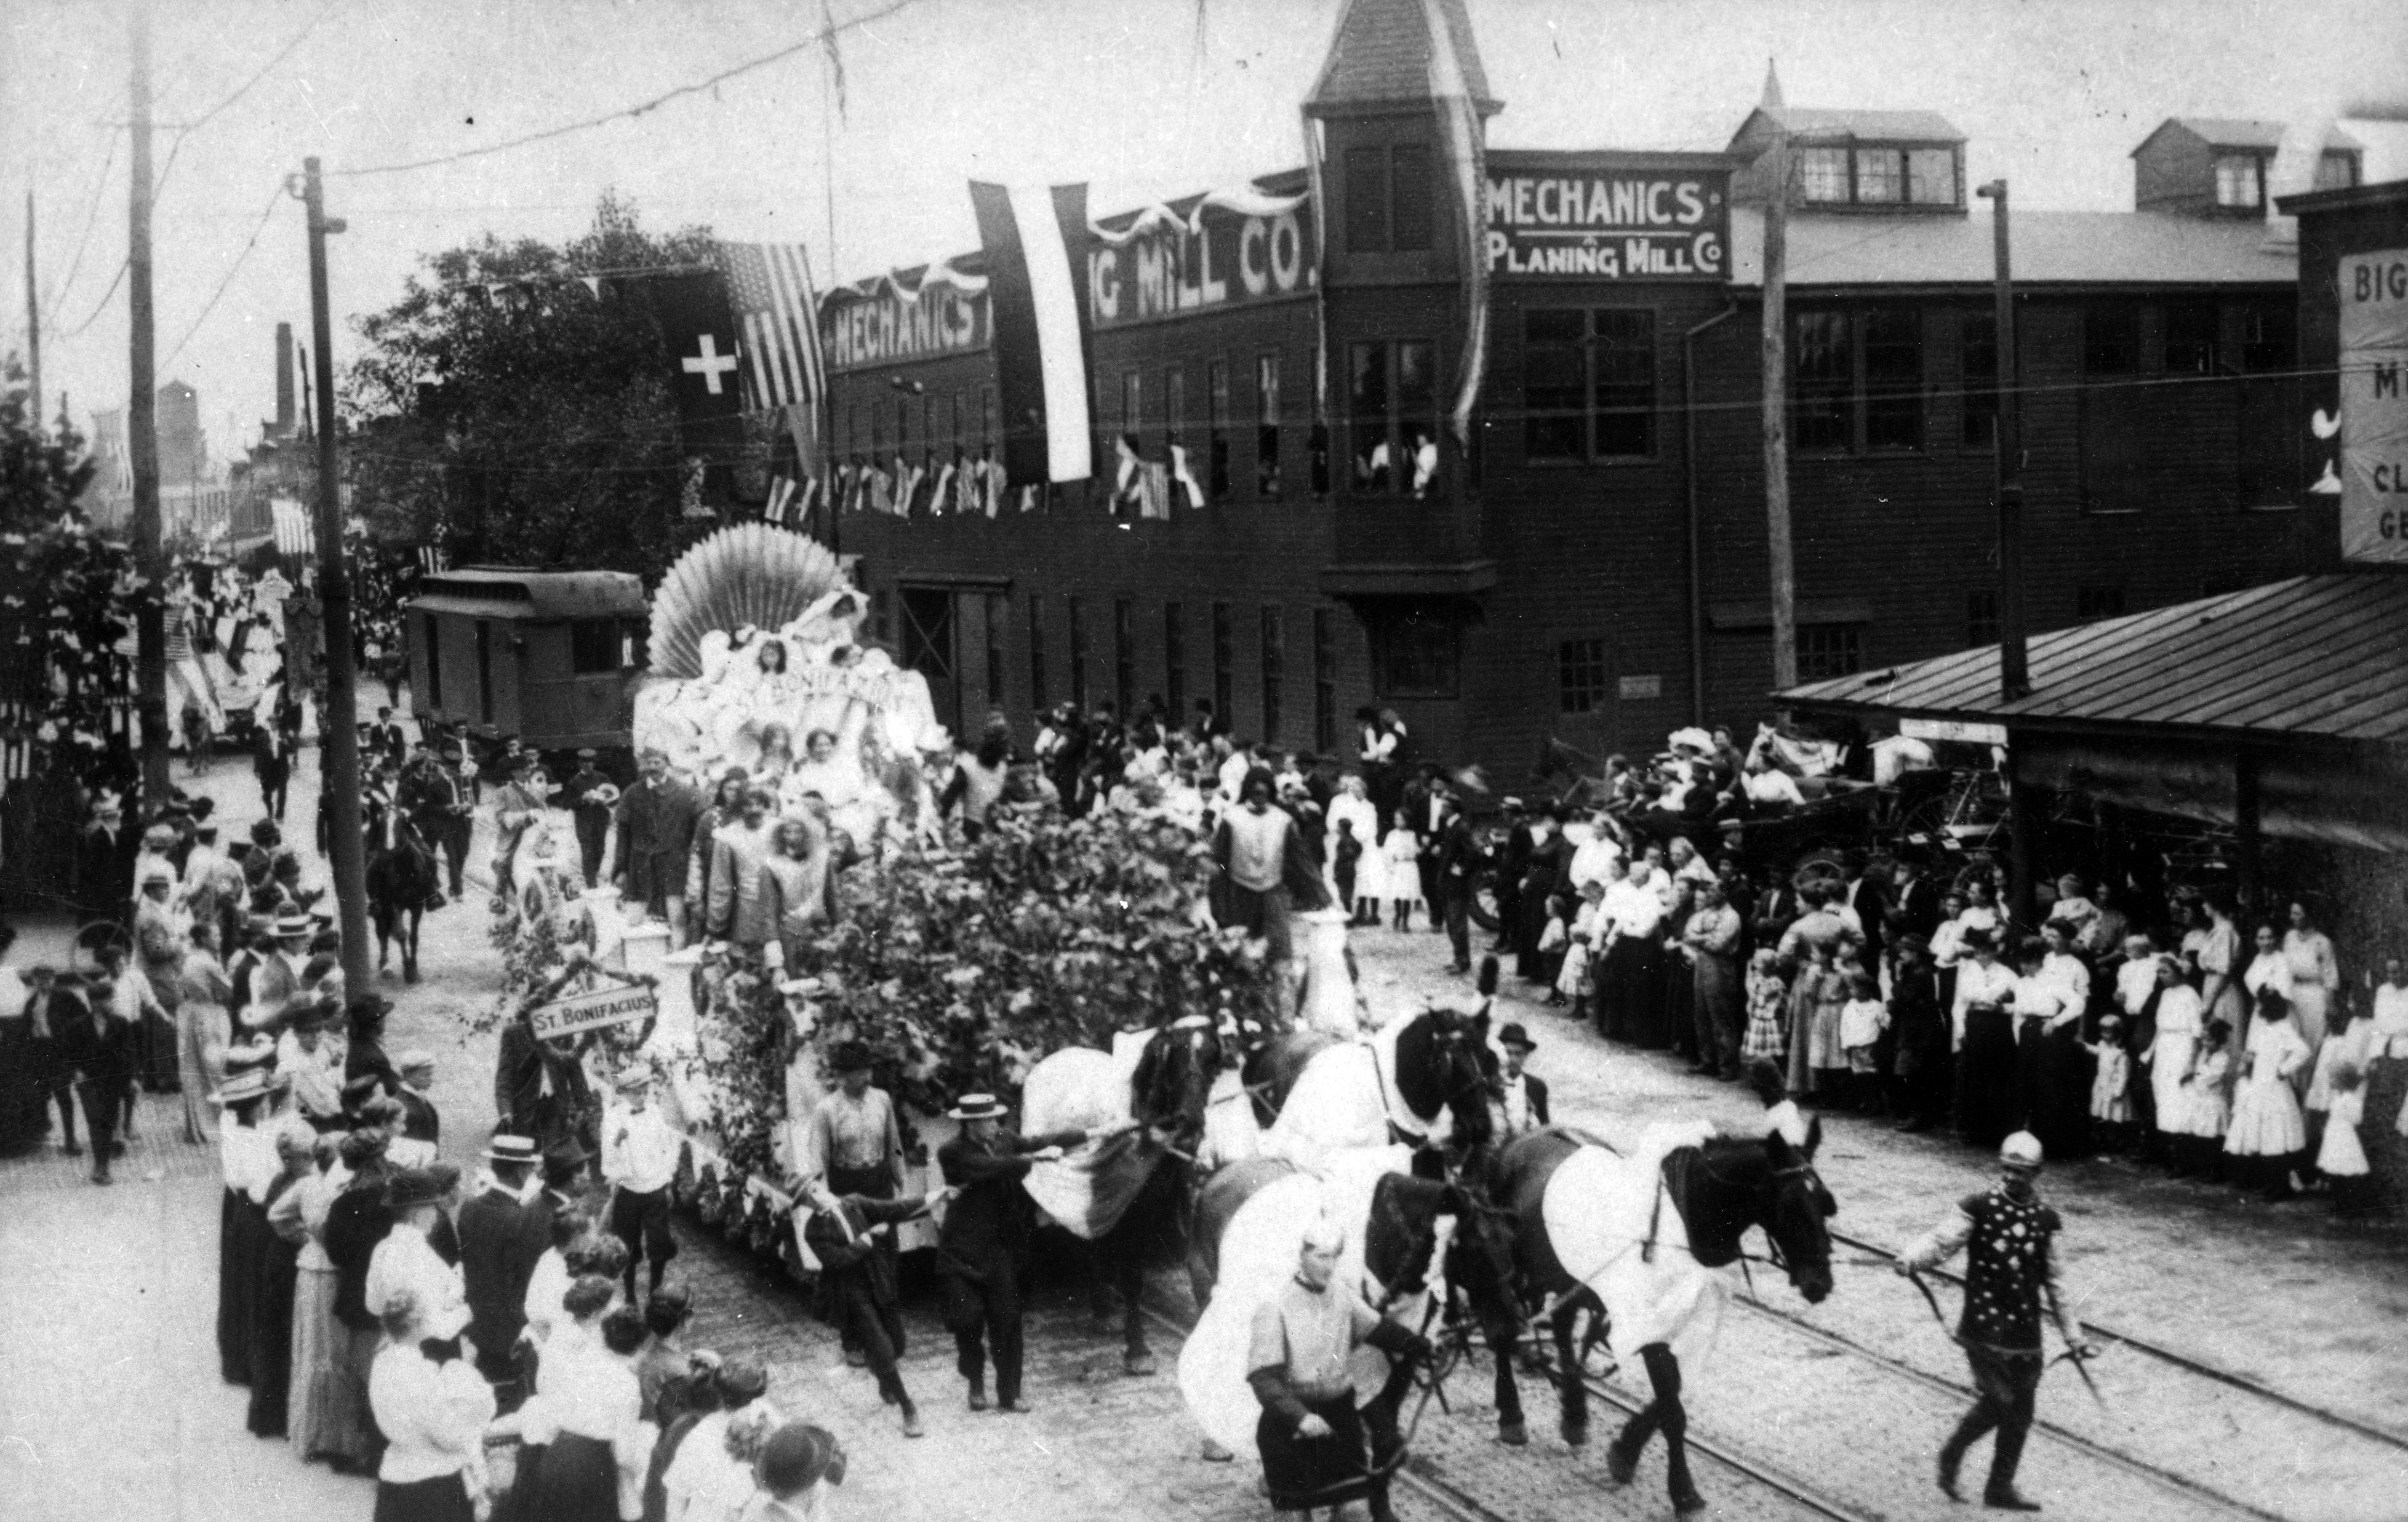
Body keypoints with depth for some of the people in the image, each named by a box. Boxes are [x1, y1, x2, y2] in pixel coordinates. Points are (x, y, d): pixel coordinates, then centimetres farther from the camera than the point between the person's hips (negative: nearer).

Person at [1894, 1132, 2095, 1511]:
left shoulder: (2045, 1221, 7)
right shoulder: (1978, 1209, -4)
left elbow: (2053, 1284, 15)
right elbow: (1942, 1242, -14)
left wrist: (2073, 1337, 17)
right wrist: (1911, 1259, -35)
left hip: (2026, 1333, 4)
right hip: (1984, 1327, -4)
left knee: (2020, 1415, 8)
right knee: (1997, 1401, -14)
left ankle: (2001, 1489, 23)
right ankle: (1951, 1456, 11)